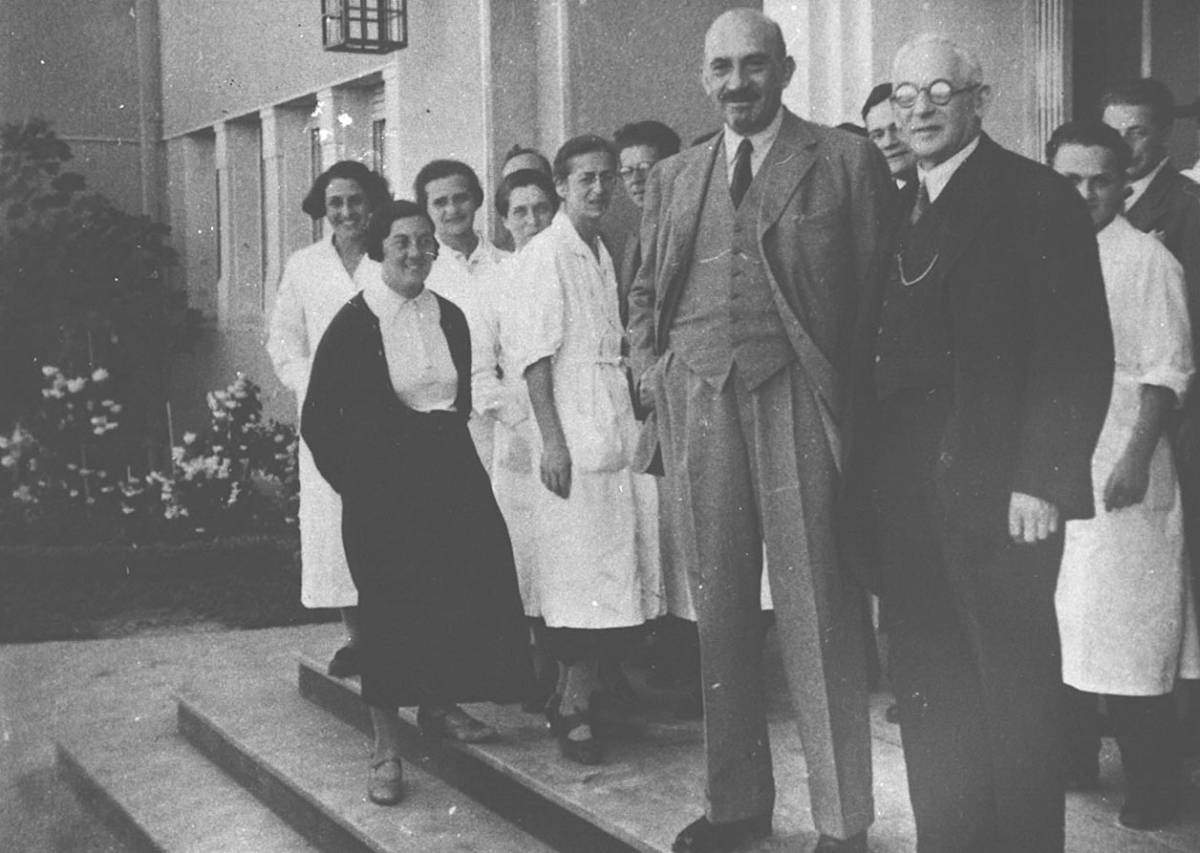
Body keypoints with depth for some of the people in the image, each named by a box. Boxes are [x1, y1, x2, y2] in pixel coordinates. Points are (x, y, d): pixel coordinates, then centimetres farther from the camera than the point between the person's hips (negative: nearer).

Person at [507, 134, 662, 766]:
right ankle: (573, 706, 1)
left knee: (616, 572, 7)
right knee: (579, 577, -6)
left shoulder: (603, 257, 19)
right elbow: (534, 354, -12)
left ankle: (575, 697, 16)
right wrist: (551, 439, -19)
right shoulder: (545, 255, -6)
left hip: (618, 430, 8)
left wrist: (641, 422, 18)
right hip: (572, 438, -8)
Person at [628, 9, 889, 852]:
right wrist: (652, 368, 8)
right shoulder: (673, 177, 16)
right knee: (721, 612, 9)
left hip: (798, 402, -4)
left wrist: (860, 397, -7)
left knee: (818, 616, -3)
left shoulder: (846, 161, 3)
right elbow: (645, 292, 23)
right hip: (699, 409, 4)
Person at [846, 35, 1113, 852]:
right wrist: (863, 480, 5)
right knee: (928, 691, 10)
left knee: (1015, 686, 1)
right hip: (901, 495, 6)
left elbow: (1080, 354, -9)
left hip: (996, 490, -6)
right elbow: (875, 351, 14)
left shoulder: (1037, 198, -2)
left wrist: (1043, 480, -16)